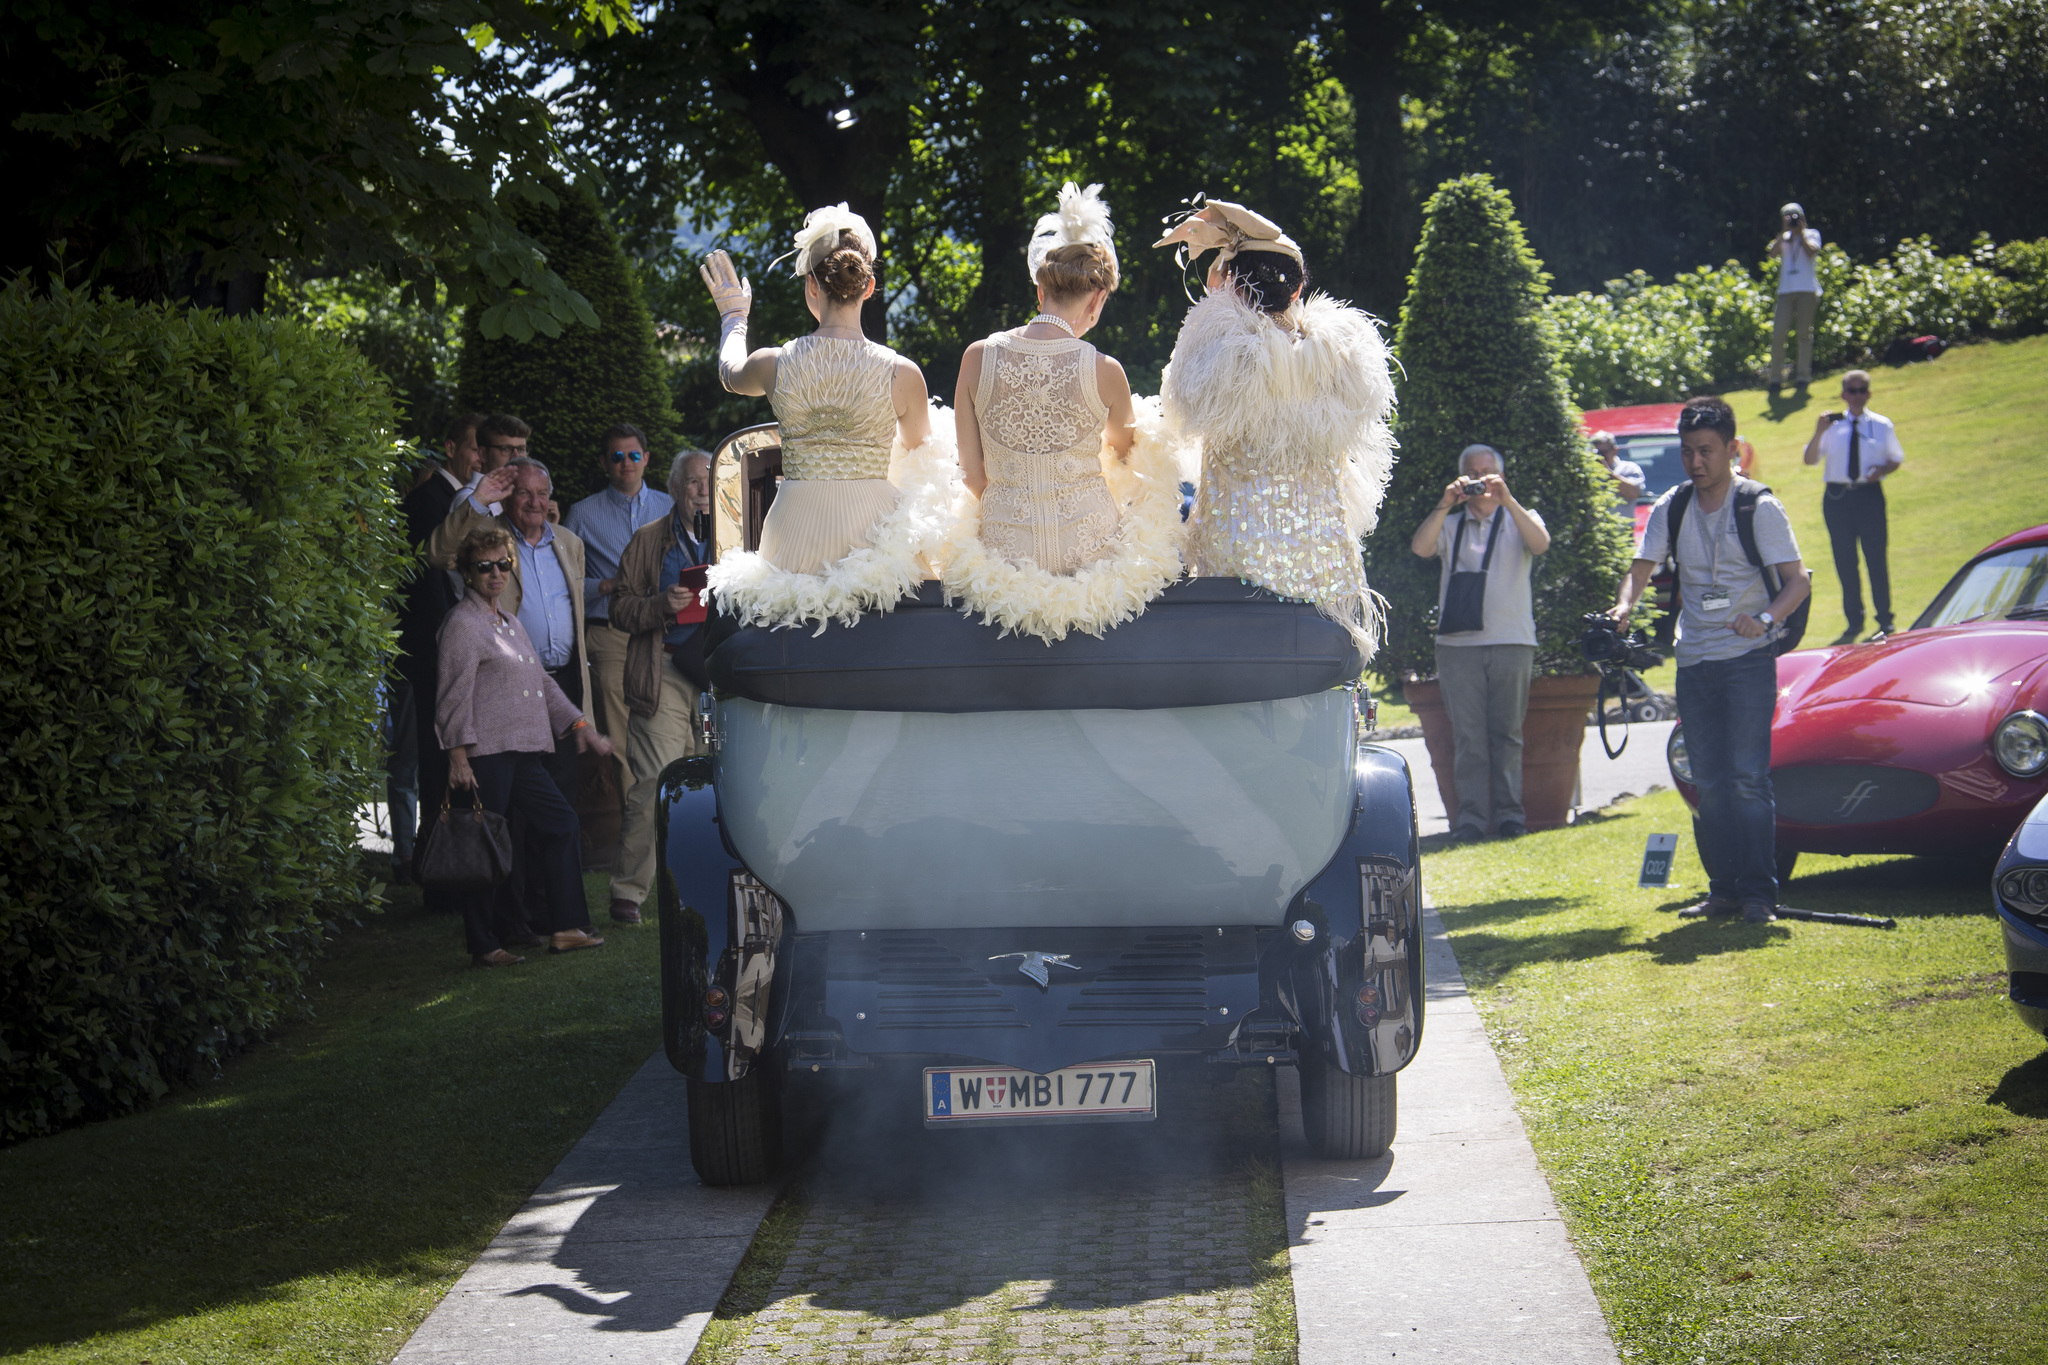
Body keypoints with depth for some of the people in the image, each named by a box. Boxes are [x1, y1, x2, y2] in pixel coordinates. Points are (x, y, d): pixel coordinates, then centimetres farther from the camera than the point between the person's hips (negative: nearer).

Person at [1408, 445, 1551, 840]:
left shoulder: (1519, 521, 12)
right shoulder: (1449, 526, 16)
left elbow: (1540, 543, -10)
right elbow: (1420, 547, -4)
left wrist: (1507, 500, -20)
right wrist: (1445, 505, -14)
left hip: (1511, 642, -1)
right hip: (1458, 644, 1)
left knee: (1507, 732, 1)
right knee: (1467, 734, -4)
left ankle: (1508, 813, 5)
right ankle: (1471, 816, -4)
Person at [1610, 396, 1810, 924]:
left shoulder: (1759, 506, -6)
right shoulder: (1671, 508, 7)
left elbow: (1797, 580, -8)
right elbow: (1641, 568, 3)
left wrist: (1765, 619, -27)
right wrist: (1624, 606, -19)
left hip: (1748, 659, -5)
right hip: (1694, 659, 5)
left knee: (1748, 778, -11)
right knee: (1708, 784, 6)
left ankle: (1759, 893, -7)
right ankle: (1723, 889, 13)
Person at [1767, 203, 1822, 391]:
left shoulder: (1811, 235, 8)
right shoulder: (1784, 238, 15)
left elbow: (1811, 251, -12)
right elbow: (1774, 252, -4)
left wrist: (1801, 232, -5)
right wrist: (1785, 231, -7)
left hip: (1807, 290, -2)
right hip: (1786, 291, 2)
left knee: (1804, 333, -1)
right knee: (1777, 334, -6)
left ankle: (1803, 376, 4)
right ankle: (1776, 377, -2)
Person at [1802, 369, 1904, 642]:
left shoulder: (1882, 425, 7)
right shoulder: (1832, 426, 6)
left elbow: (1896, 459, 13)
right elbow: (1810, 459, 2)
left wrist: (1882, 470, -9)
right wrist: (1818, 433, -14)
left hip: (1870, 495, -1)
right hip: (1837, 496, 1)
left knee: (1876, 558, -3)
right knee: (1844, 561, 4)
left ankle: (1885, 622, 4)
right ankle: (1854, 622, 15)